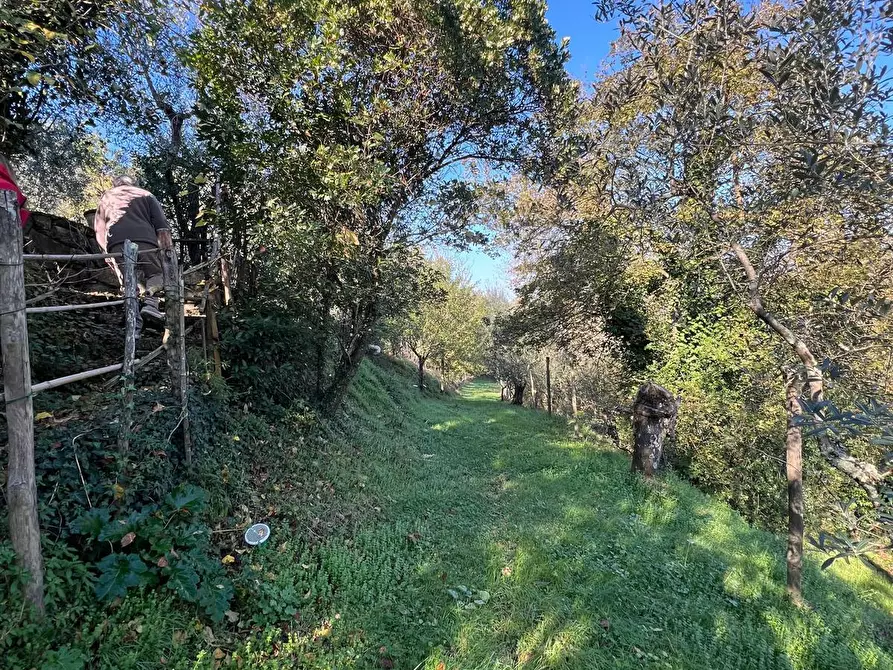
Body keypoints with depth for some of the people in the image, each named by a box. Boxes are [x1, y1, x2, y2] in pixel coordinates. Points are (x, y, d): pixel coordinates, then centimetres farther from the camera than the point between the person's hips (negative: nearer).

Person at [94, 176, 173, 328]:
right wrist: (167, 246, 1)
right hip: (144, 240, -2)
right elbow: (161, 225, 7)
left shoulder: (105, 198, 31)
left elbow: (99, 229, 23)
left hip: (117, 243, 2)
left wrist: (106, 253, 22)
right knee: (157, 273, 8)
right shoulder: (145, 194, 24)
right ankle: (150, 303, -21)